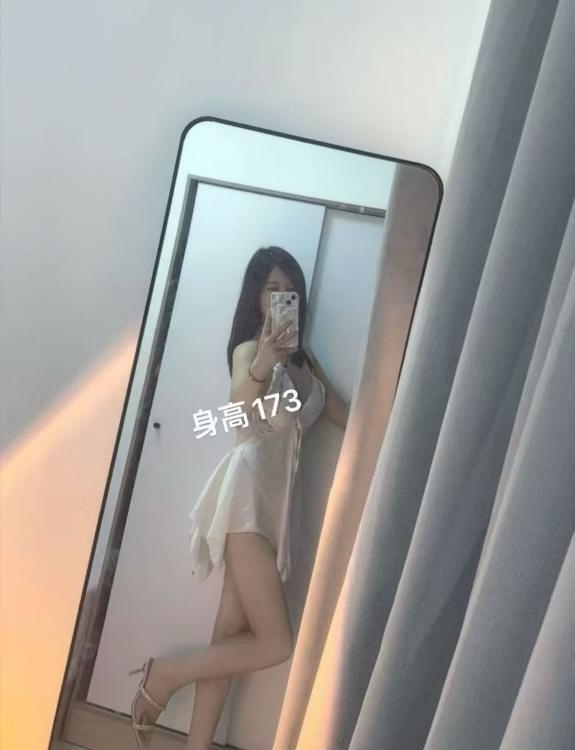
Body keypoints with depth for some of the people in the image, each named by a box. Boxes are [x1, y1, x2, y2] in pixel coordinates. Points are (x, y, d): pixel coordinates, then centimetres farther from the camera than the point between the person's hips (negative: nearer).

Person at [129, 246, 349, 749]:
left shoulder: (304, 360, 18)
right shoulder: (249, 349, -3)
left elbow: (347, 417, 16)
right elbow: (241, 406, -24)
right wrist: (263, 364, -42)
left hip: (275, 501, 7)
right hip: (249, 493, -7)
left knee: (232, 636, 6)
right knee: (276, 642, -7)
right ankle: (166, 674, 9)